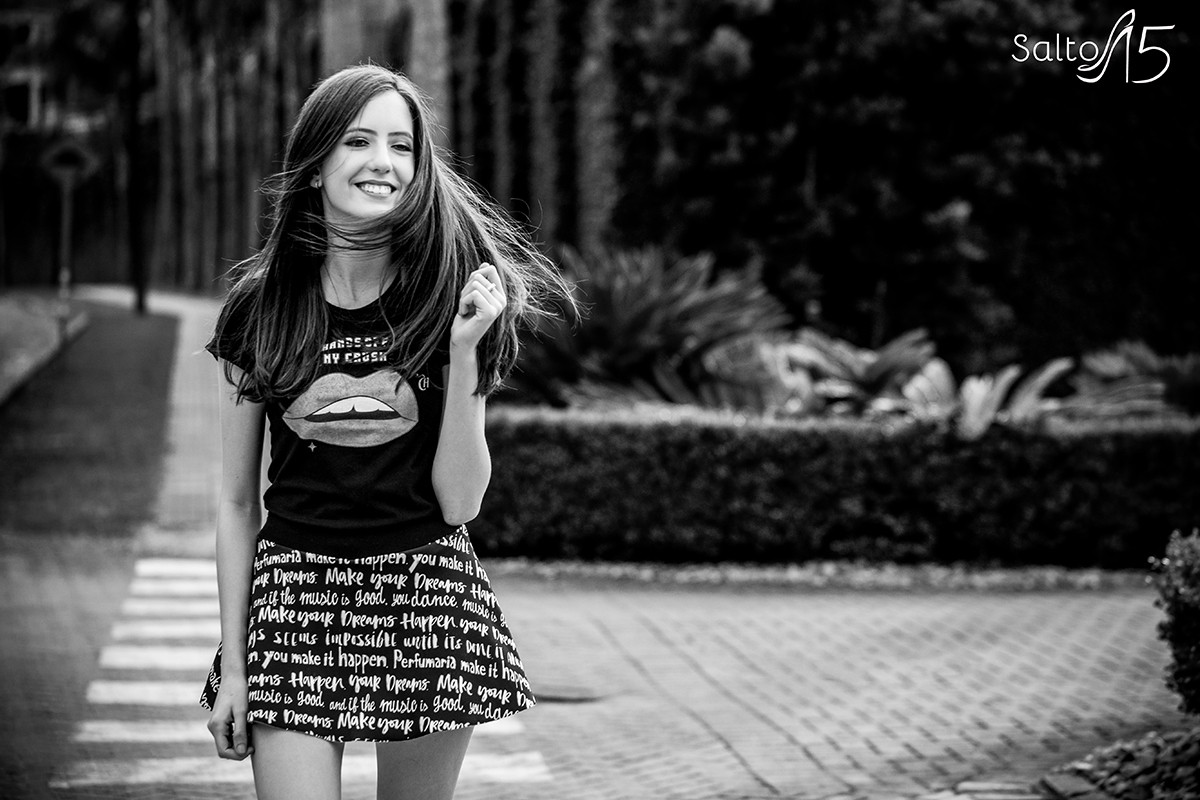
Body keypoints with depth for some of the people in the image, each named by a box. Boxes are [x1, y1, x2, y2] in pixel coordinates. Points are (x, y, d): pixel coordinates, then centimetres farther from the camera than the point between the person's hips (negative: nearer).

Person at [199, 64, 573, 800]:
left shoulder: (451, 299, 0)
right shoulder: (259, 307, 2)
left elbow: (460, 501, -3)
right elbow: (238, 503, 6)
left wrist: (465, 351, -13)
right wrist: (232, 665, 4)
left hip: (428, 603, 0)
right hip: (294, 598, 0)